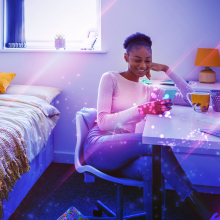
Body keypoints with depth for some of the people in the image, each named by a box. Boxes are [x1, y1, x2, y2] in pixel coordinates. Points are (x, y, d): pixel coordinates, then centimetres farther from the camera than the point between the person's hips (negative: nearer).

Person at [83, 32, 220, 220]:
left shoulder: (149, 90, 17)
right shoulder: (110, 78, 2)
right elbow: (103, 122, -10)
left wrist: (166, 69, 6)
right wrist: (141, 109, -22)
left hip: (125, 154, 5)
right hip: (100, 146, -4)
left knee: (150, 165, -35)